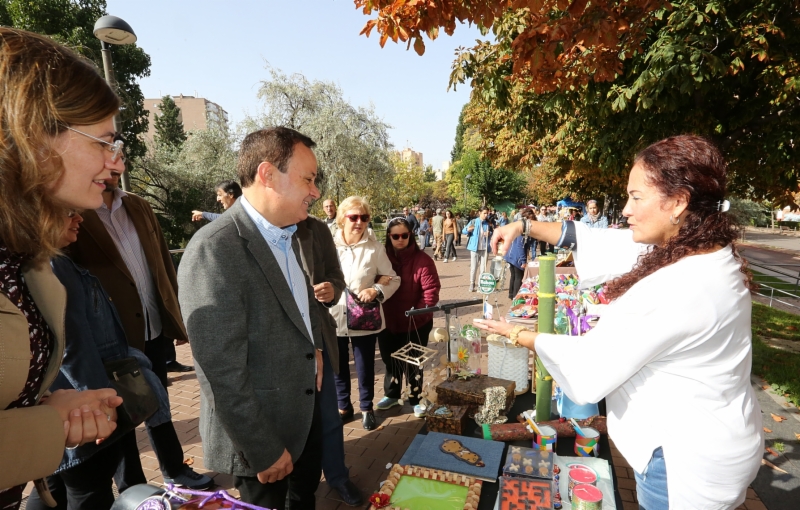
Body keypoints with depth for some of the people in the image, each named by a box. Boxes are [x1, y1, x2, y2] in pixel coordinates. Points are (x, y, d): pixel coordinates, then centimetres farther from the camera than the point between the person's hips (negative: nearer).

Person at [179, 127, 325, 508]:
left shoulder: (287, 235, 2)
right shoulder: (214, 251, -27)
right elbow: (222, 373, -26)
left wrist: (315, 348, 4)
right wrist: (264, 451, -17)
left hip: (306, 410, 8)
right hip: (261, 435, -7)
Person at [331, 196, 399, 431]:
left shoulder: (375, 247, -7)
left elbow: (393, 279, -1)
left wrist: (377, 291, -18)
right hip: (334, 317, 1)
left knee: (365, 366, 15)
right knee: (338, 366, 17)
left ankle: (366, 407, 38)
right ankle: (343, 406, 40)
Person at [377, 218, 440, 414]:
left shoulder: (422, 260, -13)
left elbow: (431, 290, -18)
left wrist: (419, 312, -28)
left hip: (415, 324, -4)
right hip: (388, 322, 4)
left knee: (413, 363, 11)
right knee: (390, 361, 19)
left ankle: (415, 399, 31)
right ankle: (391, 395, 40)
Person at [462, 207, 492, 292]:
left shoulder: (488, 223, 5)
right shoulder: (473, 221, -2)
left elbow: (492, 234, 16)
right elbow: (463, 231, -1)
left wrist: (489, 234, -7)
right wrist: (468, 230, -24)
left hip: (485, 249, 2)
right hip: (475, 248, -2)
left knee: (483, 268, 6)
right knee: (473, 268, 2)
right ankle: (472, 285, 12)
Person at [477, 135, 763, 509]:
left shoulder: (676, 290, -33)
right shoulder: (707, 252, -4)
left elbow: (590, 368, -25)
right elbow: (601, 243, 0)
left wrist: (516, 335, -13)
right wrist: (526, 226, -4)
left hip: (686, 460, -8)